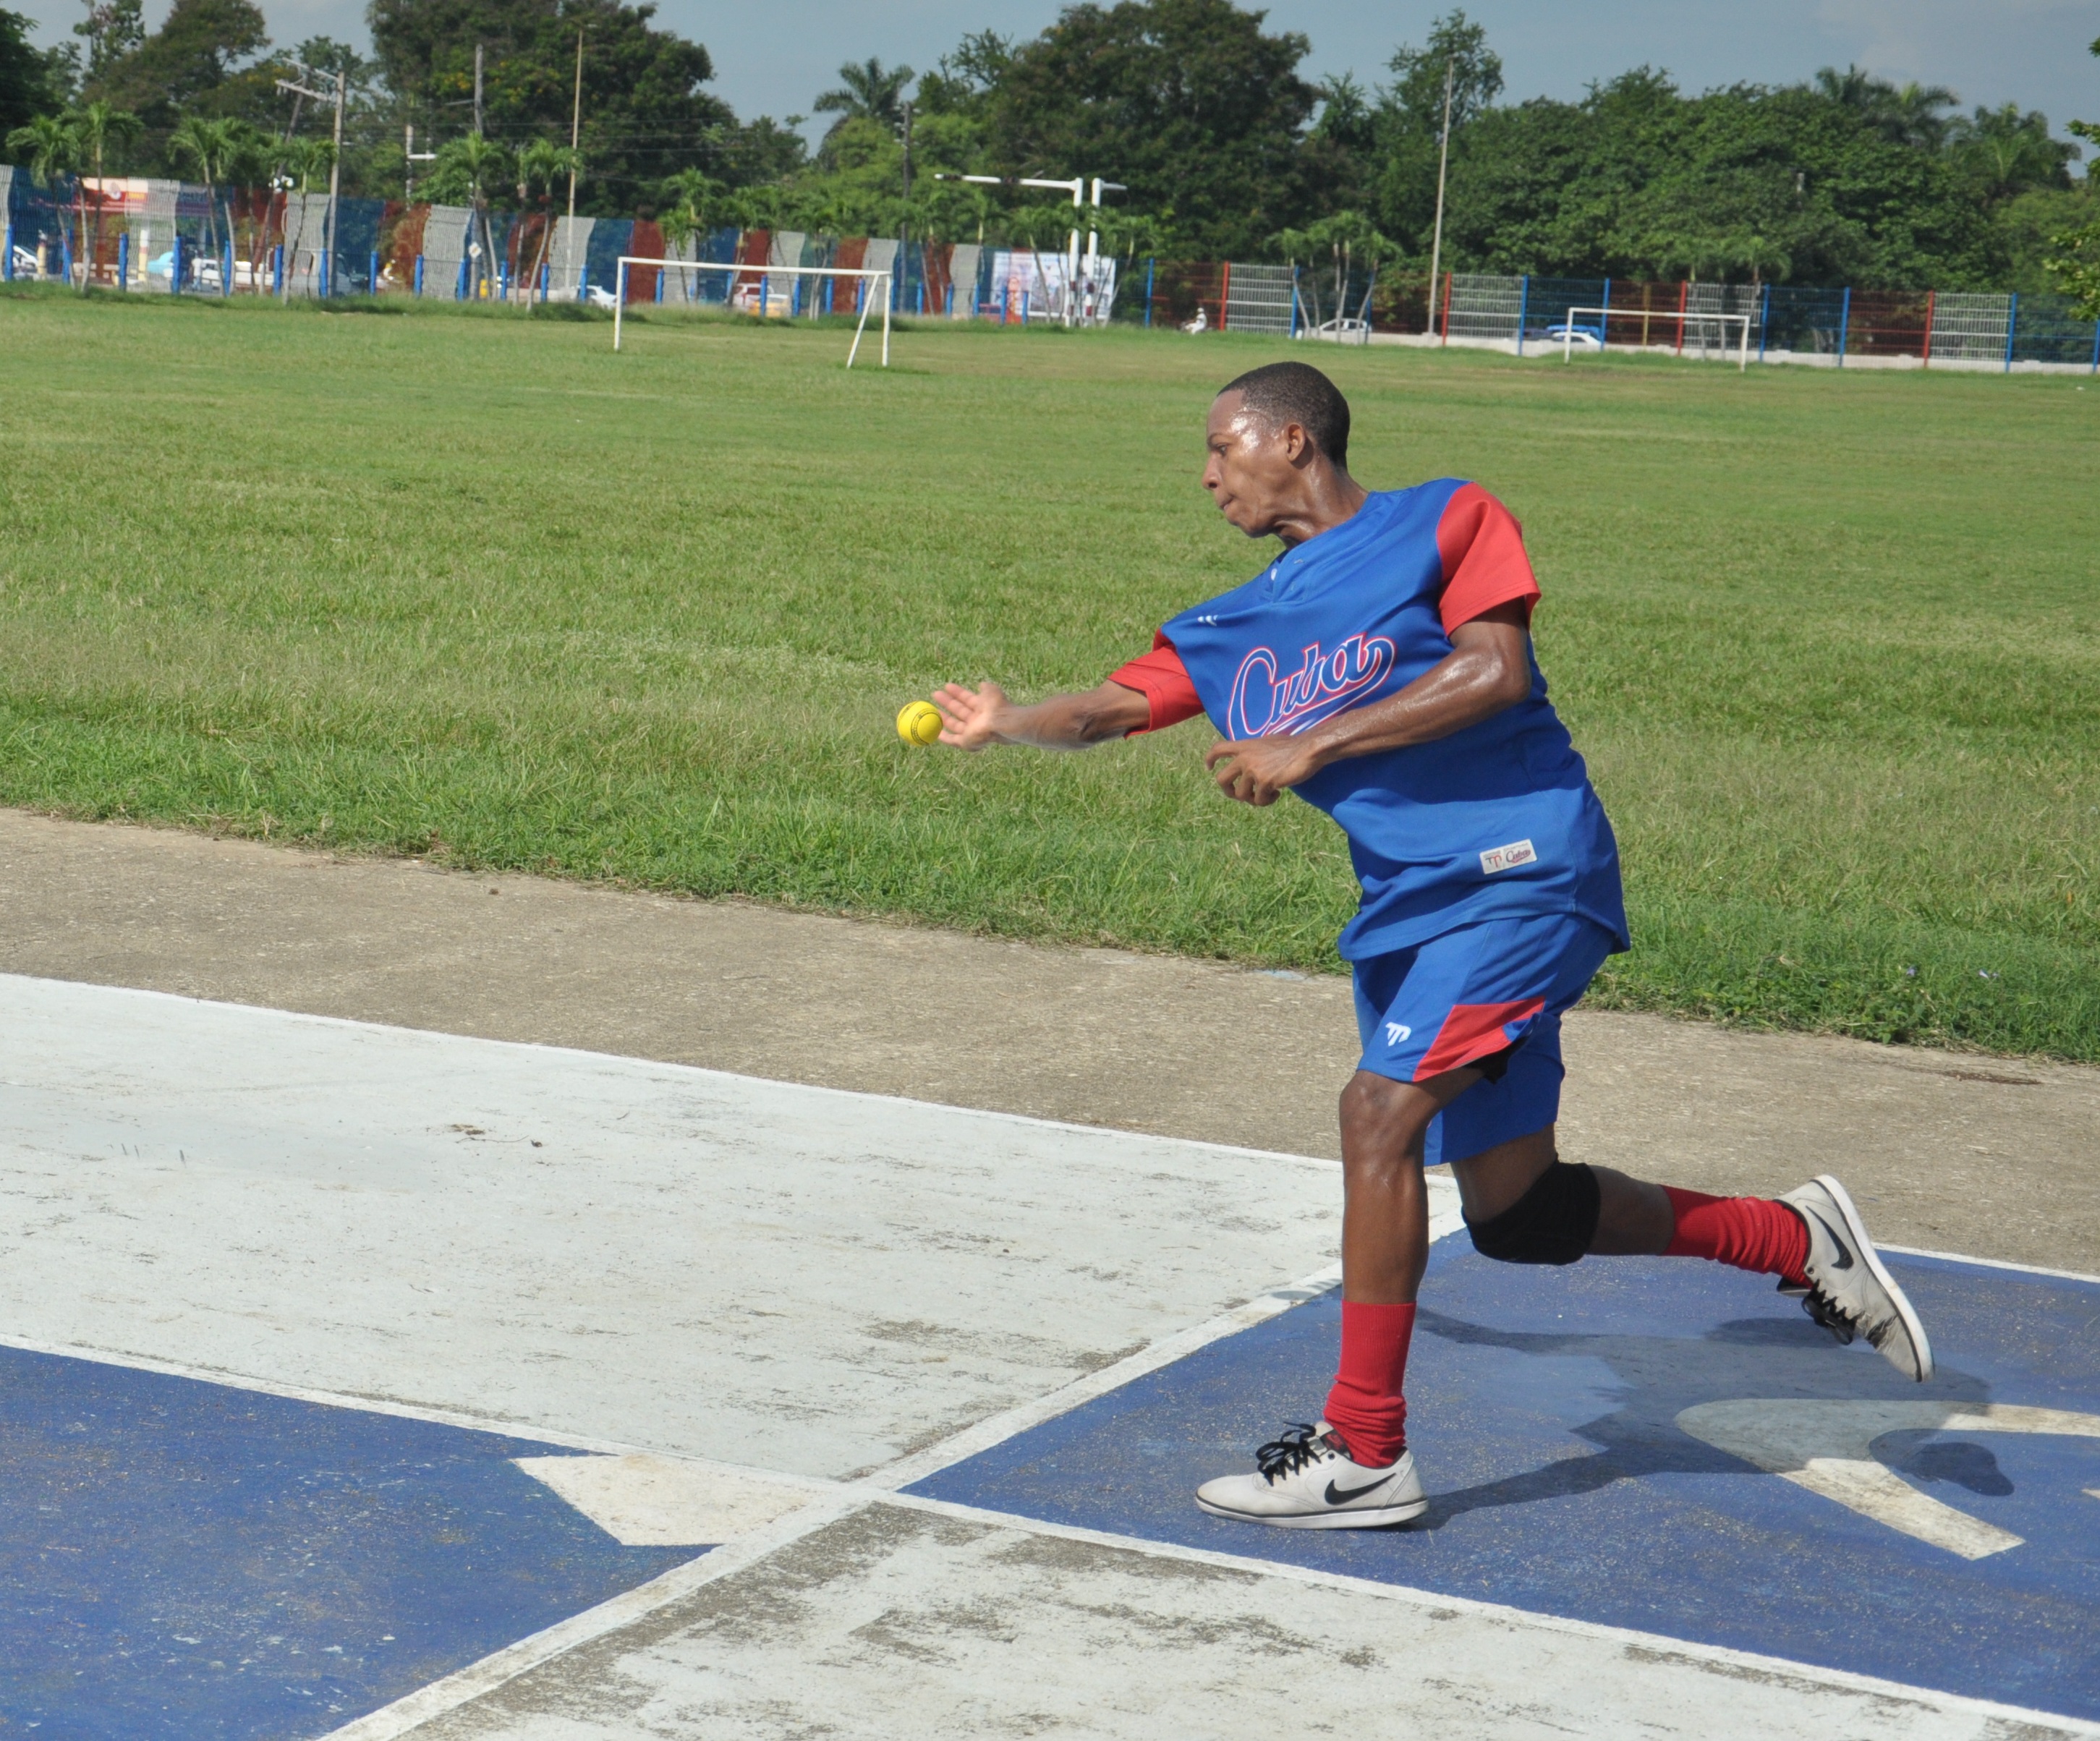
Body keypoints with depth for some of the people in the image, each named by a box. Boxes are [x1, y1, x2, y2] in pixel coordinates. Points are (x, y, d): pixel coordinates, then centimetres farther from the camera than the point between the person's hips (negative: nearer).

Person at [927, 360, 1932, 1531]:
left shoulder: (1446, 519, -1)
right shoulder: (1235, 630, 17)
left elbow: (1493, 669, -14)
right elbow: (1120, 706, 9)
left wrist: (1311, 745, -15)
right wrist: (1013, 725, -6)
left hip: (1523, 871, -8)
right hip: (1409, 907, 8)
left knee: (1382, 1108, -21)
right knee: (1512, 1215, 6)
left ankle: (1365, 1454, -12)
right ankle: (1796, 1239, 27)